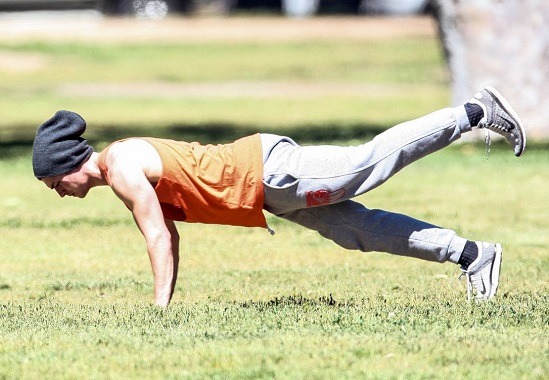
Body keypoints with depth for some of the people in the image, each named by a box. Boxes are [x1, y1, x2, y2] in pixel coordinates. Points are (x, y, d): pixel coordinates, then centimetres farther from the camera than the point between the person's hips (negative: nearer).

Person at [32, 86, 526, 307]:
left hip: (269, 172, -8)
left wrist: (160, 305, -16)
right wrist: (163, 300, 20)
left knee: (374, 162, -7)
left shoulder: (122, 168, -16)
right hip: (266, 189, 8)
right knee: (359, 231, 8)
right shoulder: (131, 165, 14)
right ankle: (470, 254, 11)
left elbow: (158, 238, -20)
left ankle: (475, 114, 0)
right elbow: (170, 236, 22)